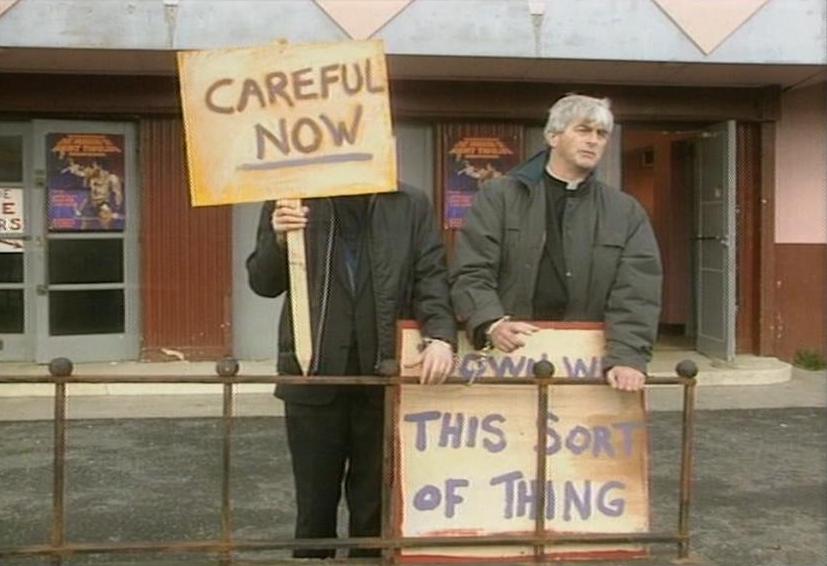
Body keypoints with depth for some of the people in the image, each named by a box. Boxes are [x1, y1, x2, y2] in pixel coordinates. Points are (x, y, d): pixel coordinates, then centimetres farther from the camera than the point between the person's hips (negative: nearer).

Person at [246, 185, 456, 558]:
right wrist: (278, 239, -15)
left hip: (384, 375, 0)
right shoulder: (292, 199, 4)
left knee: (375, 500, 12)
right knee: (314, 499, 11)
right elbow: (263, 283, 4)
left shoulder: (410, 205, 5)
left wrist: (440, 334, -16)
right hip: (314, 373, 0)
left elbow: (431, 277, 2)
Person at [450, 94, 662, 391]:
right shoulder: (499, 196, 4)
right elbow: (471, 273, -2)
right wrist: (492, 323, -20)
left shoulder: (626, 213, 8)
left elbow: (636, 292, -1)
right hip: (510, 352, -1)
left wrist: (626, 357, -16)